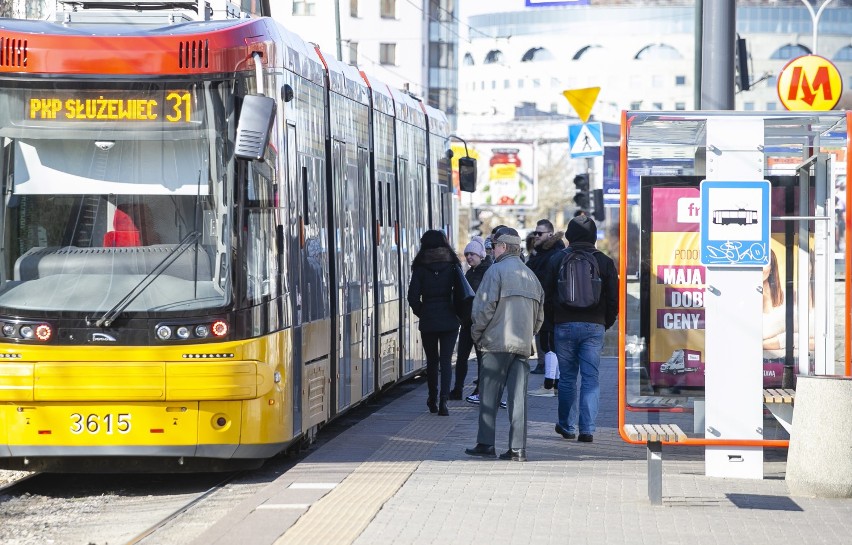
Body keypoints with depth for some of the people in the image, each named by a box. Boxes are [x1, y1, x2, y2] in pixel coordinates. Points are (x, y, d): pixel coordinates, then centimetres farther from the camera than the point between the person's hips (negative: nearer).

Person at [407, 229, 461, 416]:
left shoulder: (420, 268, -3)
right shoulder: (453, 266, -1)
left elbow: (413, 297, -7)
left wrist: (421, 313, 8)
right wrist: (457, 312, 8)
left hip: (428, 321, 0)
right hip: (449, 321, 0)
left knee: (432, 360, 15)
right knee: (446, 360, 1)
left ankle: (433, 400, 24)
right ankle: (443, 401, -12)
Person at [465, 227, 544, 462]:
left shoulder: (496, 271, -5)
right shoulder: (530, 275, 16)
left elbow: (485, 306, -11)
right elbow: (539, 313, 18)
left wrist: (477, 332, 2)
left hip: (497, 343, -6)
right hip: (523, 344, 6)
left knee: (489, 396, 2)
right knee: (518, 397, 2)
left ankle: (486, 444, 2)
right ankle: (518, 448, -2)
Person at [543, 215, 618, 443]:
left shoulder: (557, 259, 1)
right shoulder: (605, 262, 1)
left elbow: (547, 295, 4)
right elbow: (614, 297, 3)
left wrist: (552, 321, 15)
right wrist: (606, 323, 15)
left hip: (564, 325, 0)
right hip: (594, 327, 0)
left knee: (567, 377, 9)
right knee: (591, 378, 1)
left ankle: (567, 426, 15)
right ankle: (587, 429, -6)